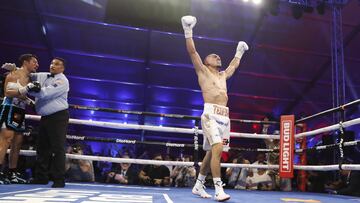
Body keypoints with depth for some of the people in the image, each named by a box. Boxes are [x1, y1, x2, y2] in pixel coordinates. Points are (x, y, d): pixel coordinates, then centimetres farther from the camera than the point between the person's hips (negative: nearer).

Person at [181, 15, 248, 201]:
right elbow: (192, 52, 2)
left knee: (211, 152, 8)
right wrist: (188, 31, 0)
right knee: (217, 149, -20)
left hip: (224, 116, 7)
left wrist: (240, 51, 53)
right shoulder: (203, 71, 10)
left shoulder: (223, 75, 27)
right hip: (211, 114, -7)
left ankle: (198, 186, 20)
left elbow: (234, 65, 44)